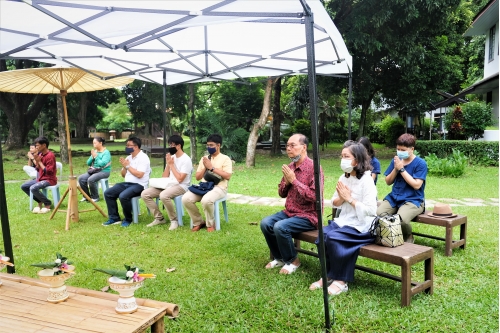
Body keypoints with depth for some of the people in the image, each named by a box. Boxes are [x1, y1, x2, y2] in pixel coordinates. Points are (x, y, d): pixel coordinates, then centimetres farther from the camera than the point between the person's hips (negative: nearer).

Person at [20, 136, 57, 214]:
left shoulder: (50, 155, -17)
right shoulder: (40, 154, 10)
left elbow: (49, 171, -22)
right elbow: (38, 169, 14)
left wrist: (39, 161, -16)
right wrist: (36, 161, -2)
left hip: (50, 180, -10)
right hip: (41, 178, 10)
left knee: (33, 188, -30)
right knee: (23, 186, 5)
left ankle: (47, 203, -10)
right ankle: (40, 201, 13)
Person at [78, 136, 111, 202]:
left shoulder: (106, 152, -10)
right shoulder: (95, 151, 11)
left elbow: (102, 164, -22)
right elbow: (88, 163, 12)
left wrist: (96, 156, -15)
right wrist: (92, 157, -5)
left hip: (104, 171, -7)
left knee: (91, 179, -31)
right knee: (81, 178, -13)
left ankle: (95, 197, -13)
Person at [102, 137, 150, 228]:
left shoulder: (143, 158, -10)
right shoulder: (128, 158, 14)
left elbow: (139, 175, -22)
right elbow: (123, 175, 19)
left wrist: (128, 166, -14)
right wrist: (124, 166, -1)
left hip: (139, 185, -9)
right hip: (127, 183, 9)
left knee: (123, 196, -32)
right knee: (108, 193, -4)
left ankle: (128, 219, -9)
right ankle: (114, 218, 3)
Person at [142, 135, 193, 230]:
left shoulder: (186, 160, -10)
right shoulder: (171, 157, 12)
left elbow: (179, 179, -18)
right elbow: (164, 178, 12)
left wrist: (171, 165, -10)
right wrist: (168, 164, -2)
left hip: (181, 187, -8)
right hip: (168, 185, 8)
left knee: (163, 195, -38)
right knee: (145, 194, -7)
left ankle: (174, 220, -16)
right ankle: (159, 218, 2)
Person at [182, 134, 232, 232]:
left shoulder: (225, 158, 2)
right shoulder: (204, 158, 18)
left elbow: (227, 176, -12)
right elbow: (197, 177, 16)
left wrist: (212, 167, -12)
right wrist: (205, 168, -2)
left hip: (218, 187, -5)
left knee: (206, 200, -37)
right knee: (186, 198, -21)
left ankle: (210, 224, -8)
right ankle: (198, 222, 0)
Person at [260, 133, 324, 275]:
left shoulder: (313, 167, -16)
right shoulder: (289, 167, 7)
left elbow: (314, 196, -25)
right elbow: (281, 193, 14)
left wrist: (294, 180, -22)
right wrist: (286, 182, -8)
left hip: (308, 215, -7)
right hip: (289, 212, 8)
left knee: (280, 227, -27)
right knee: (265, 223, -11)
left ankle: (292, 261, -1)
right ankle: (279, 258, 9)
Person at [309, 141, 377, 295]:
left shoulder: (366, 180, -13)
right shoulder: (344, 178, 8)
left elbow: (371, 210, -20)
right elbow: (334, 203, 14)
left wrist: (350, 198, -17)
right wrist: (341, 198, -8)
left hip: (361, 226, -6)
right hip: (344, 221, 7)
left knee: (333, 237, -28)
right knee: (322, 234, -20)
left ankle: (340, 280, -11)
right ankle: (328, 275, -5)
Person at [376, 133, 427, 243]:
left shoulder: (420, 163, -6)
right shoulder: (396, 160, 9)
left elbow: (416, 185, -15)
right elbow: (388, 182, 11)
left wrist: (402, 169, -15)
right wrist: (396, 169, -7)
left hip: (413, 200, -5)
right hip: (394, 197, 5)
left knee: (401, 219, -34)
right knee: (377, 214, -23)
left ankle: (408, 237, 2)